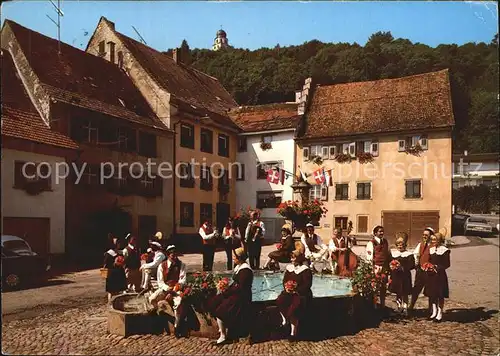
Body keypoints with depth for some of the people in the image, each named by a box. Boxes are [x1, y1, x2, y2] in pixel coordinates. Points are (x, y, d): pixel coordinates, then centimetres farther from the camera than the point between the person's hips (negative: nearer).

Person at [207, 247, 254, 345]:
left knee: (220, 310, -16)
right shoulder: (239, 266, 10)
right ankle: (223, 327, 13)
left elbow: (240, 288, -22)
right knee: (213, 303, 2)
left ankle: (223, 336, -2)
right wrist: (226, 290, 1)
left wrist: (227, 292, -14)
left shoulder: (245, 270, -20)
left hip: (242, 297, -10)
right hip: (235, 294, 10)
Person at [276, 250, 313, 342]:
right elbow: (284, 280, 12)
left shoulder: (306, 270, -7)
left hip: (301, 294, -5)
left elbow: (307, 285, -12)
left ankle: (293, 331, -18)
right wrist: (286, 287, -10)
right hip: (289, 292, 6)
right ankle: (284, 320, -4)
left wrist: (295, 290, -19)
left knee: (293, 308, -29)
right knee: (280, 300, -24)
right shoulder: (289, 268, 11)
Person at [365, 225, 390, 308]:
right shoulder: (371, 243, -5)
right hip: (376, 268, -6)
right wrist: (371, 268, -13)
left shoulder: (385, 242, 15)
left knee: (383, 287, 11)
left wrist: (389, 265, 14)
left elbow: (388, 254, 23)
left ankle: (382, 304, 22)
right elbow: (369, 256, -9)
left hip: (384, 268, 6)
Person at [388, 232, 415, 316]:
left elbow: (411, 265, -12)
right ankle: (399, 307, 25)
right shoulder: (393, 254, 9)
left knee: (405, 293, 2)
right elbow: (389, 264, 11)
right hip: (396, 277, 4)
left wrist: (402, 267, -21)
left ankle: (405, 308, 11)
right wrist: (391, 266, -10)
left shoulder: (409, 255, -4)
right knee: (397, 293, 13)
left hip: (405, 277, -4)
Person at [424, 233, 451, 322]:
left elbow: (447, 264, -8)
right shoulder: (431, 249, 11)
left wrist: (437, 268, -17)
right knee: (432, 294, 11)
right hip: (431, 275, 6)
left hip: (440, 275, -6)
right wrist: (428, 267, -1)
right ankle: (434, 312, 24)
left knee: (440, 295, 1)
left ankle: (440, 313, 12)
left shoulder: (444, 250, -8)